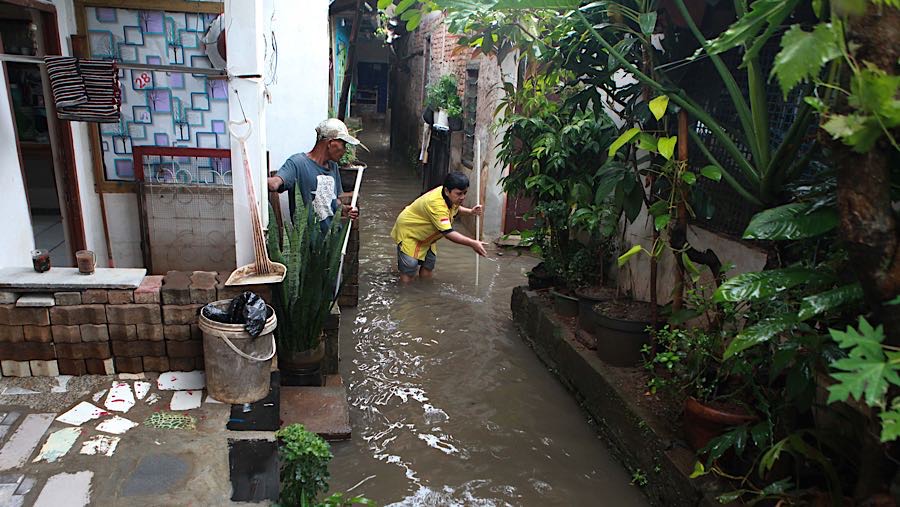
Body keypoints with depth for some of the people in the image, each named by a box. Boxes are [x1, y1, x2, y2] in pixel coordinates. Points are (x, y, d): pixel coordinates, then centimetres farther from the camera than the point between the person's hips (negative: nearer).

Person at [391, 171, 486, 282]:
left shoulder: (450, 196, -11)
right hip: (408, 232, -8)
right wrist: (473, 243, -47)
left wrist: (470, 211, -1)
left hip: (425, 237, 9)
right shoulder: (436, 204, -39)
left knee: (426, 275, 9)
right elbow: (448, 233, -44)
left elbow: (454, 207, 16)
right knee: (407, 279, -10)